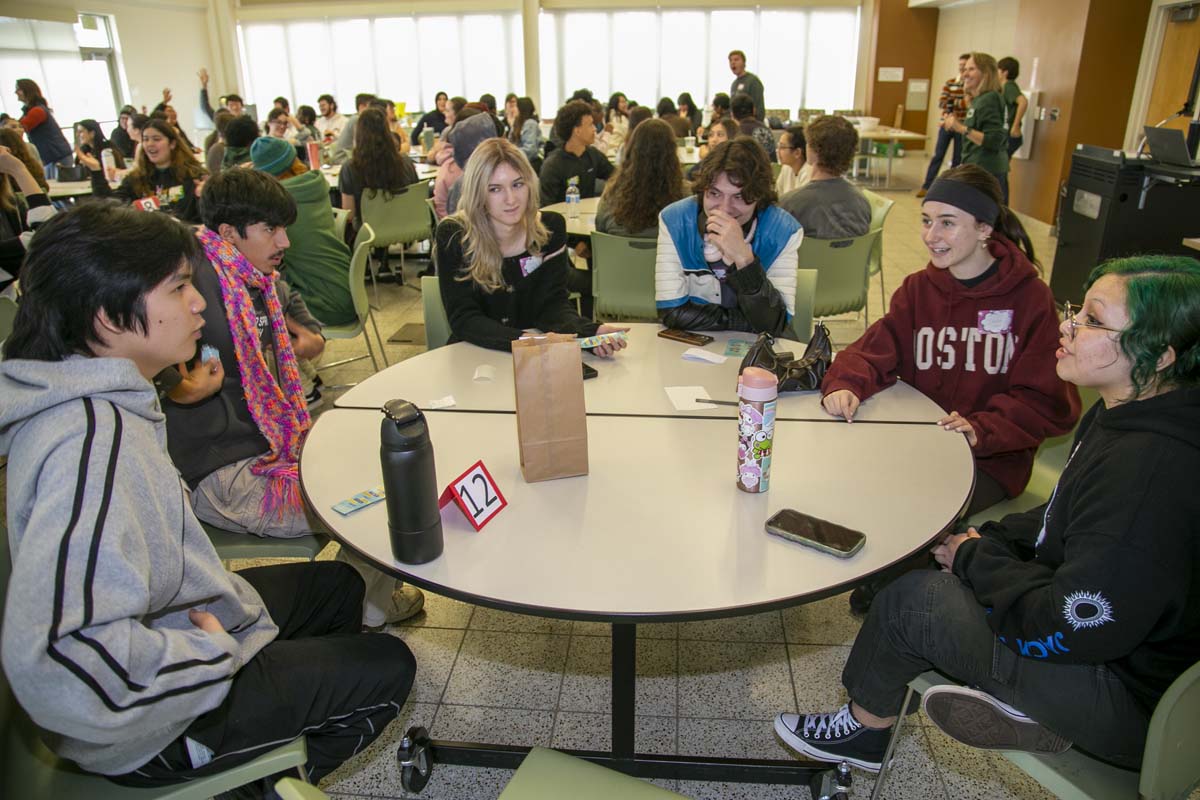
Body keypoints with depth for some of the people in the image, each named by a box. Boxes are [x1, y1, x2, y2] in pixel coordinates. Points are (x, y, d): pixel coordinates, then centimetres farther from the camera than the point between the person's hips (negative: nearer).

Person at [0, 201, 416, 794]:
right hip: (150, 725, -9)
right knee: (386, 667, -2)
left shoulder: (99, 402, -2)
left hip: (176, 624, 10)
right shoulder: (95, 440, -35)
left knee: (336, 585, 22)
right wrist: (211, 651, -27)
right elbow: (52, 655, -41)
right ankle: (259, 782, 20)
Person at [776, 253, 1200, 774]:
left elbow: (1067, 628, -27)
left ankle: (863, 729, 20)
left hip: (1133, 704, -9)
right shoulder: (1126, 416, -2)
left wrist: (977, 557, -12)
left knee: (912, 599, -6)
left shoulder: (1150, 469, -33)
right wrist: (991, 539, 0)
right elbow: (1065, 524, 13)